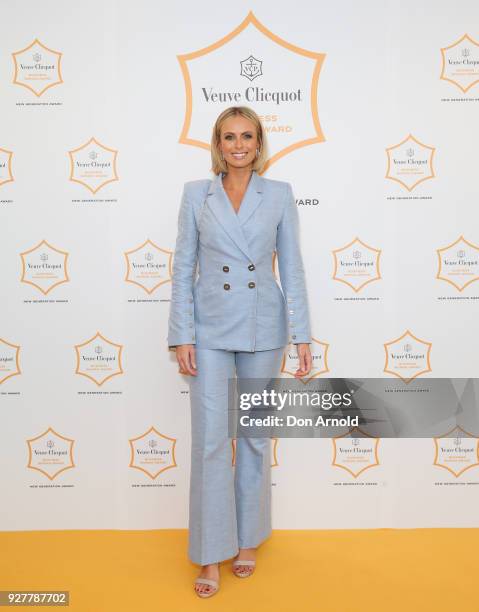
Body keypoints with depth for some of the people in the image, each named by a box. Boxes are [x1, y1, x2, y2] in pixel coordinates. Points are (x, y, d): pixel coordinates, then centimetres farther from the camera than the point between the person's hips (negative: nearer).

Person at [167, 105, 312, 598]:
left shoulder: (279, 194, 3)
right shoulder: (196, 193, 3)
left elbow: (292, 268, 3)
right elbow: (183, 268, 1)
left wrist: (301, 335, -2)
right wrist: (182, 335, -5)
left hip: (262, 328, 1)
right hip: (210, 328, 0)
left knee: (256, 437, 11)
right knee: (210, 439, -1)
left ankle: (248, 539, 31)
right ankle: (211, 553, 16)